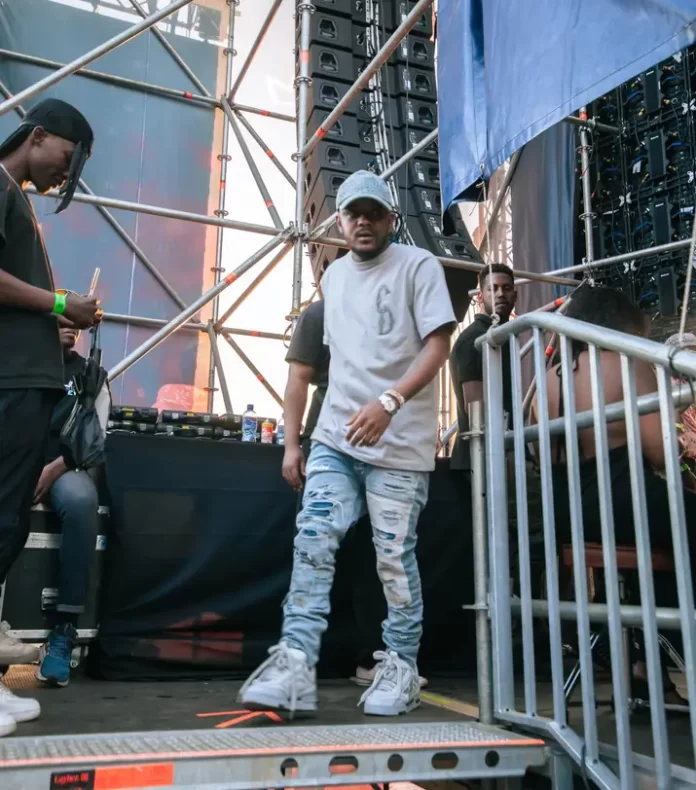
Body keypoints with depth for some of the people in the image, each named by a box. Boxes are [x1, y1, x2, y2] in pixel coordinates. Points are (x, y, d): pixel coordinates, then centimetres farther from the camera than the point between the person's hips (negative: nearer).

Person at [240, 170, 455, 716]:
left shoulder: (418, 265, -2)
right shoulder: (334, 276, 17)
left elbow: (439, 345, -11)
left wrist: (388, 403, -25)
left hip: (400, 443, -5)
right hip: (335, 436, 5)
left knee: (395, 556, 1)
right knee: (312, 541, -7)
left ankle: (402, 668, 16)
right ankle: (295, 664, -5)